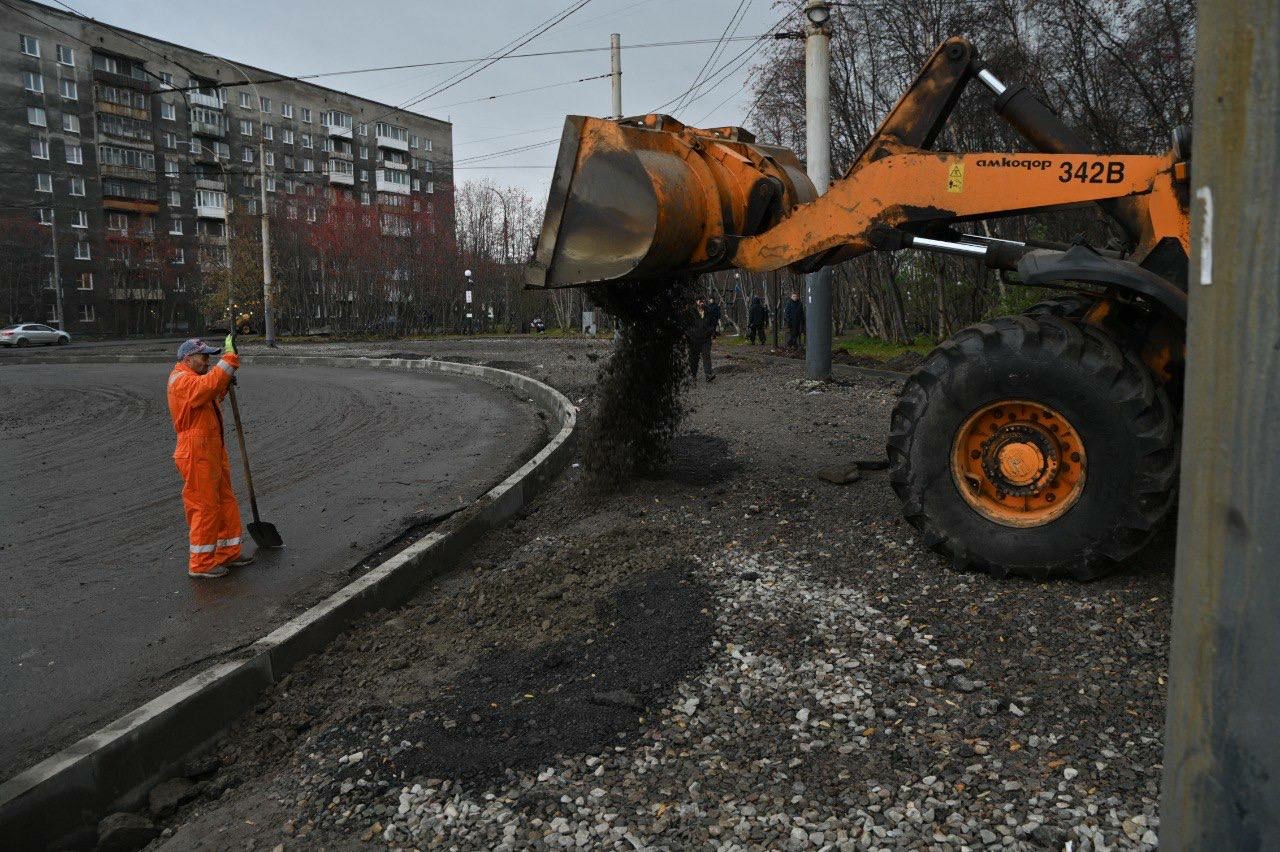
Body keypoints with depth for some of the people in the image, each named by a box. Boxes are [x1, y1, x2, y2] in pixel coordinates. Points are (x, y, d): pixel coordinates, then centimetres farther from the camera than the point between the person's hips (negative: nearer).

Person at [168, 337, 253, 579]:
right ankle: (200, 564, 6)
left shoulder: (193, 378, 17)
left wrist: (226, 382, 10)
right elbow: (209, 385, -33)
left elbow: (213, 394, 29)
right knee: (205, 508, -4)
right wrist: (230, 357, -33)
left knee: (226, 502, 16)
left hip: (213, 451, 10)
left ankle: (228, 553, 26)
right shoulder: (182, 380, -15)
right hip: (197, 453, -10)